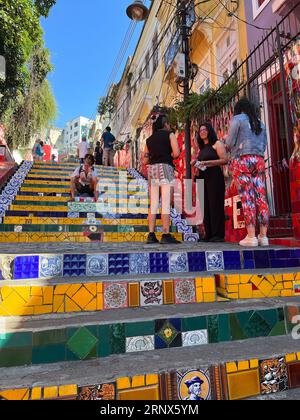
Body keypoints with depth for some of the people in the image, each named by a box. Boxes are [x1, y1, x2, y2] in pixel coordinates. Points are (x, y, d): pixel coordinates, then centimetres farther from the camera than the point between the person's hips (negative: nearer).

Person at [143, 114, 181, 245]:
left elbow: (145, 160, 15)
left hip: (152, 169, 5)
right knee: (166, 203, -8)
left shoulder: (149, 139, 20)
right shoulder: (169, 134, 7)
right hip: (165, 167, -5)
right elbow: (176, 153, -8)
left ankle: (151, 235, 2)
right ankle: (166, 235, -12)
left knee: (153, 204, 4)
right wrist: (169, 157, 12)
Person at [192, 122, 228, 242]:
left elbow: (224, 160, -8)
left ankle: (218, 235, -8)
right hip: (203, 178, 7)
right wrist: (197, 164, 6)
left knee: (215, 205, -10)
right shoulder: (202, 148, 23)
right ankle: (209, 234, 4)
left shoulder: (217, 144, 3)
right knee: (206, 206, 2)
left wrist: (207, 162, -16)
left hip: (214, 177, -7)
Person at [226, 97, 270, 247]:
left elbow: (230, 142, -1)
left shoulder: (237, 118, 6)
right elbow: (264, 146, 20)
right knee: (261, 197, 0)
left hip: (242, 160, -5)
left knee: (247, 198, -9)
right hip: (259, 160, 5)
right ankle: (263, 236, 0)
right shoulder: (260, 123, 22)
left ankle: (251, 236, -12)